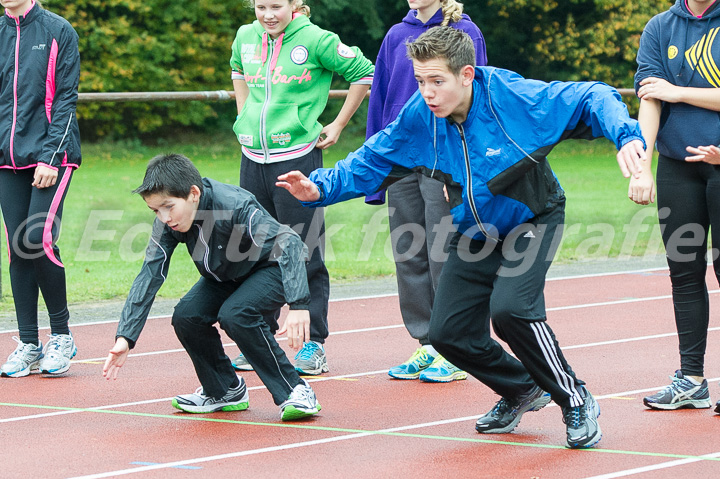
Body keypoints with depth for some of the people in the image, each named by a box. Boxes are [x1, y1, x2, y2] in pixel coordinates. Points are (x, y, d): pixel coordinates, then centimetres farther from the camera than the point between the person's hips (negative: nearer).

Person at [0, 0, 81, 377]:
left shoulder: (57, 31, -2)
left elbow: (65, 99, -6)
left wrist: (51, 156, -13)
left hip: (51, 157, -4)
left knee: (39, 240, -14)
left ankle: (61, 334, 2)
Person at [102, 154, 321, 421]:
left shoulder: (233, 206, -36)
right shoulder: (167, 223, -18)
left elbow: (289, 243, -43)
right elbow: (150, 276, -16)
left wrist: (298, 305, -54)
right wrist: (125, 337, -25)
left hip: (273, 269, -6)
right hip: (227, 276, 6)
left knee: (234, 314, -31)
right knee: (186, 316, -16)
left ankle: (295, 392, -19)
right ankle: (225, 391, 8)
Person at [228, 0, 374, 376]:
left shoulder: (315, 40, -10)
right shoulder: (246, 37, 6)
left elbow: (363, 73, -1)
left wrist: (337, 125, -1)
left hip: (298, 158, -5)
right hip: (253, 159, 5)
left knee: (303, 253, -3)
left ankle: (314, 345, 5)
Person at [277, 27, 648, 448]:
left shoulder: (515, 98, -28)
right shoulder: (419, 118, -15)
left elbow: (592, 98, -24)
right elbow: (370, 162, -4)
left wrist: (626, 137, -41)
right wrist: (320, 188, -19)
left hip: (532, 222, -6)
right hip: (475, 235, 6)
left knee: (510, 308, -29)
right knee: (448, 332, -1)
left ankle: (576, 402, -8)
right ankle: (523, 390, 28)